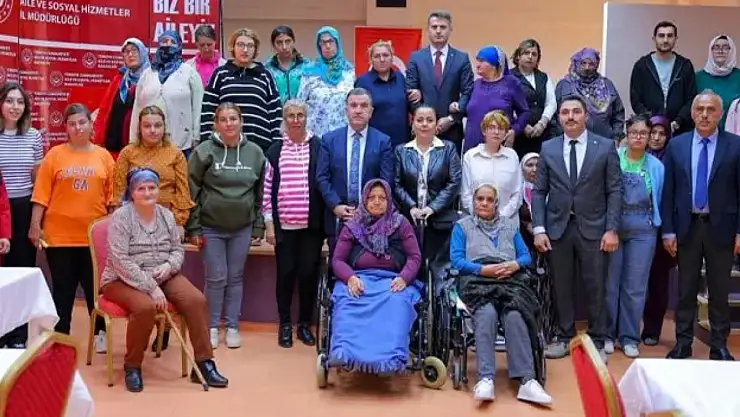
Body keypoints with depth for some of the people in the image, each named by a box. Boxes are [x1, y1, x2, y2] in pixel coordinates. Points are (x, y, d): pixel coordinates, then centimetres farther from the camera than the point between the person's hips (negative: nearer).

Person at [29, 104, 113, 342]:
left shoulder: (104, 156, 4)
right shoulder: (55, 155, -1)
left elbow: (112, 196, 5)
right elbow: (41, 194, -3)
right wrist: (35, 225, -7)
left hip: (94, 235, 1)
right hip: (59, 234, -1)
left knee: (95, 287, 10)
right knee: (63, 288, 8)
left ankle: (100, 333, 23)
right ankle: (61, 336, 19)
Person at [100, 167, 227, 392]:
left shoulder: (166, 215, 5)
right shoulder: (121, 217, -12)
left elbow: (178, 250, 12)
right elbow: (121, 262, -20)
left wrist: (169, 266, -12)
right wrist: (151, 288, -25)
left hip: (163, 277, 5)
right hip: (124, 280, -5)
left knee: (197, 300, -19)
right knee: (145, 307, -35)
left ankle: (204, 363, -10)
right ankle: (132, 366, -12)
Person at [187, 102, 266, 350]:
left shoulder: (255, 152, 1)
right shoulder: (204, 151, -6)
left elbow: (260, 193, 6)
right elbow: (192, 192, -5)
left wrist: (258, 225, 5)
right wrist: (193, 228, -7)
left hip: (242, 227, 2)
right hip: (211, 227, -2)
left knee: (236, 278, 10)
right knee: (216, 278, 3)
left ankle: (232, 326, 21)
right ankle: (212, 326, 19)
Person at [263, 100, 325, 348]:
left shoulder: (318, 147, 1)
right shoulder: (275, 150, 6)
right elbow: (267, 188, 6)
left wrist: (327, 220, -1)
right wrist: (269, 223, 2)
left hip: (312, 224, -1)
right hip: (284, 225, 1)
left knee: (309, 273, 4)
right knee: (285, 273, 5)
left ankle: (305, 324, 19)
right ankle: (285, 325, 19)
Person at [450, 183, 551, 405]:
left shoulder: (510, 226, 28)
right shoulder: (462, 226, 19)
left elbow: (526, 256, 18)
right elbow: (456, 260, 5)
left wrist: (515, 265, -6)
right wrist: (484, 269, -10)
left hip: (510, 280, 2)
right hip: (478, 282, -2)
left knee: (515, 315, -32)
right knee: (487, 314, -36)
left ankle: (526, 380, -38)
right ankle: (485, 379, -41)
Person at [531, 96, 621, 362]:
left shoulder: (605, 146, 2)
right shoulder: (548, 149, 7)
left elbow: (614, 190, 0)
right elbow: (539, 192, 5)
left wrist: (612, 229, -8)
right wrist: (539, 229, -4)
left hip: (593, 228, -1)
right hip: (557, 228, 2)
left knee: (596, 288, 3)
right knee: (561, 287, 7)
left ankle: (597, 342, 15)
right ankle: (565, 338, 21)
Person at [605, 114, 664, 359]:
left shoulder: (656, 166, 6)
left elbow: (660, 201, 10)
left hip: (642, 231, 2)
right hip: (612, 226, -2)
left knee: (635, 286, 6)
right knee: (610, 283, 3)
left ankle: (629, 337, 16)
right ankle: (607, 334, 16)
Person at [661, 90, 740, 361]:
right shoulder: (676, 145, 4)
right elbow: (668, 191, 3)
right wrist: (668, 231, -1)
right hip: (687, 227, 1)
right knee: (685, 290, 9)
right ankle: (682, 344, 19)